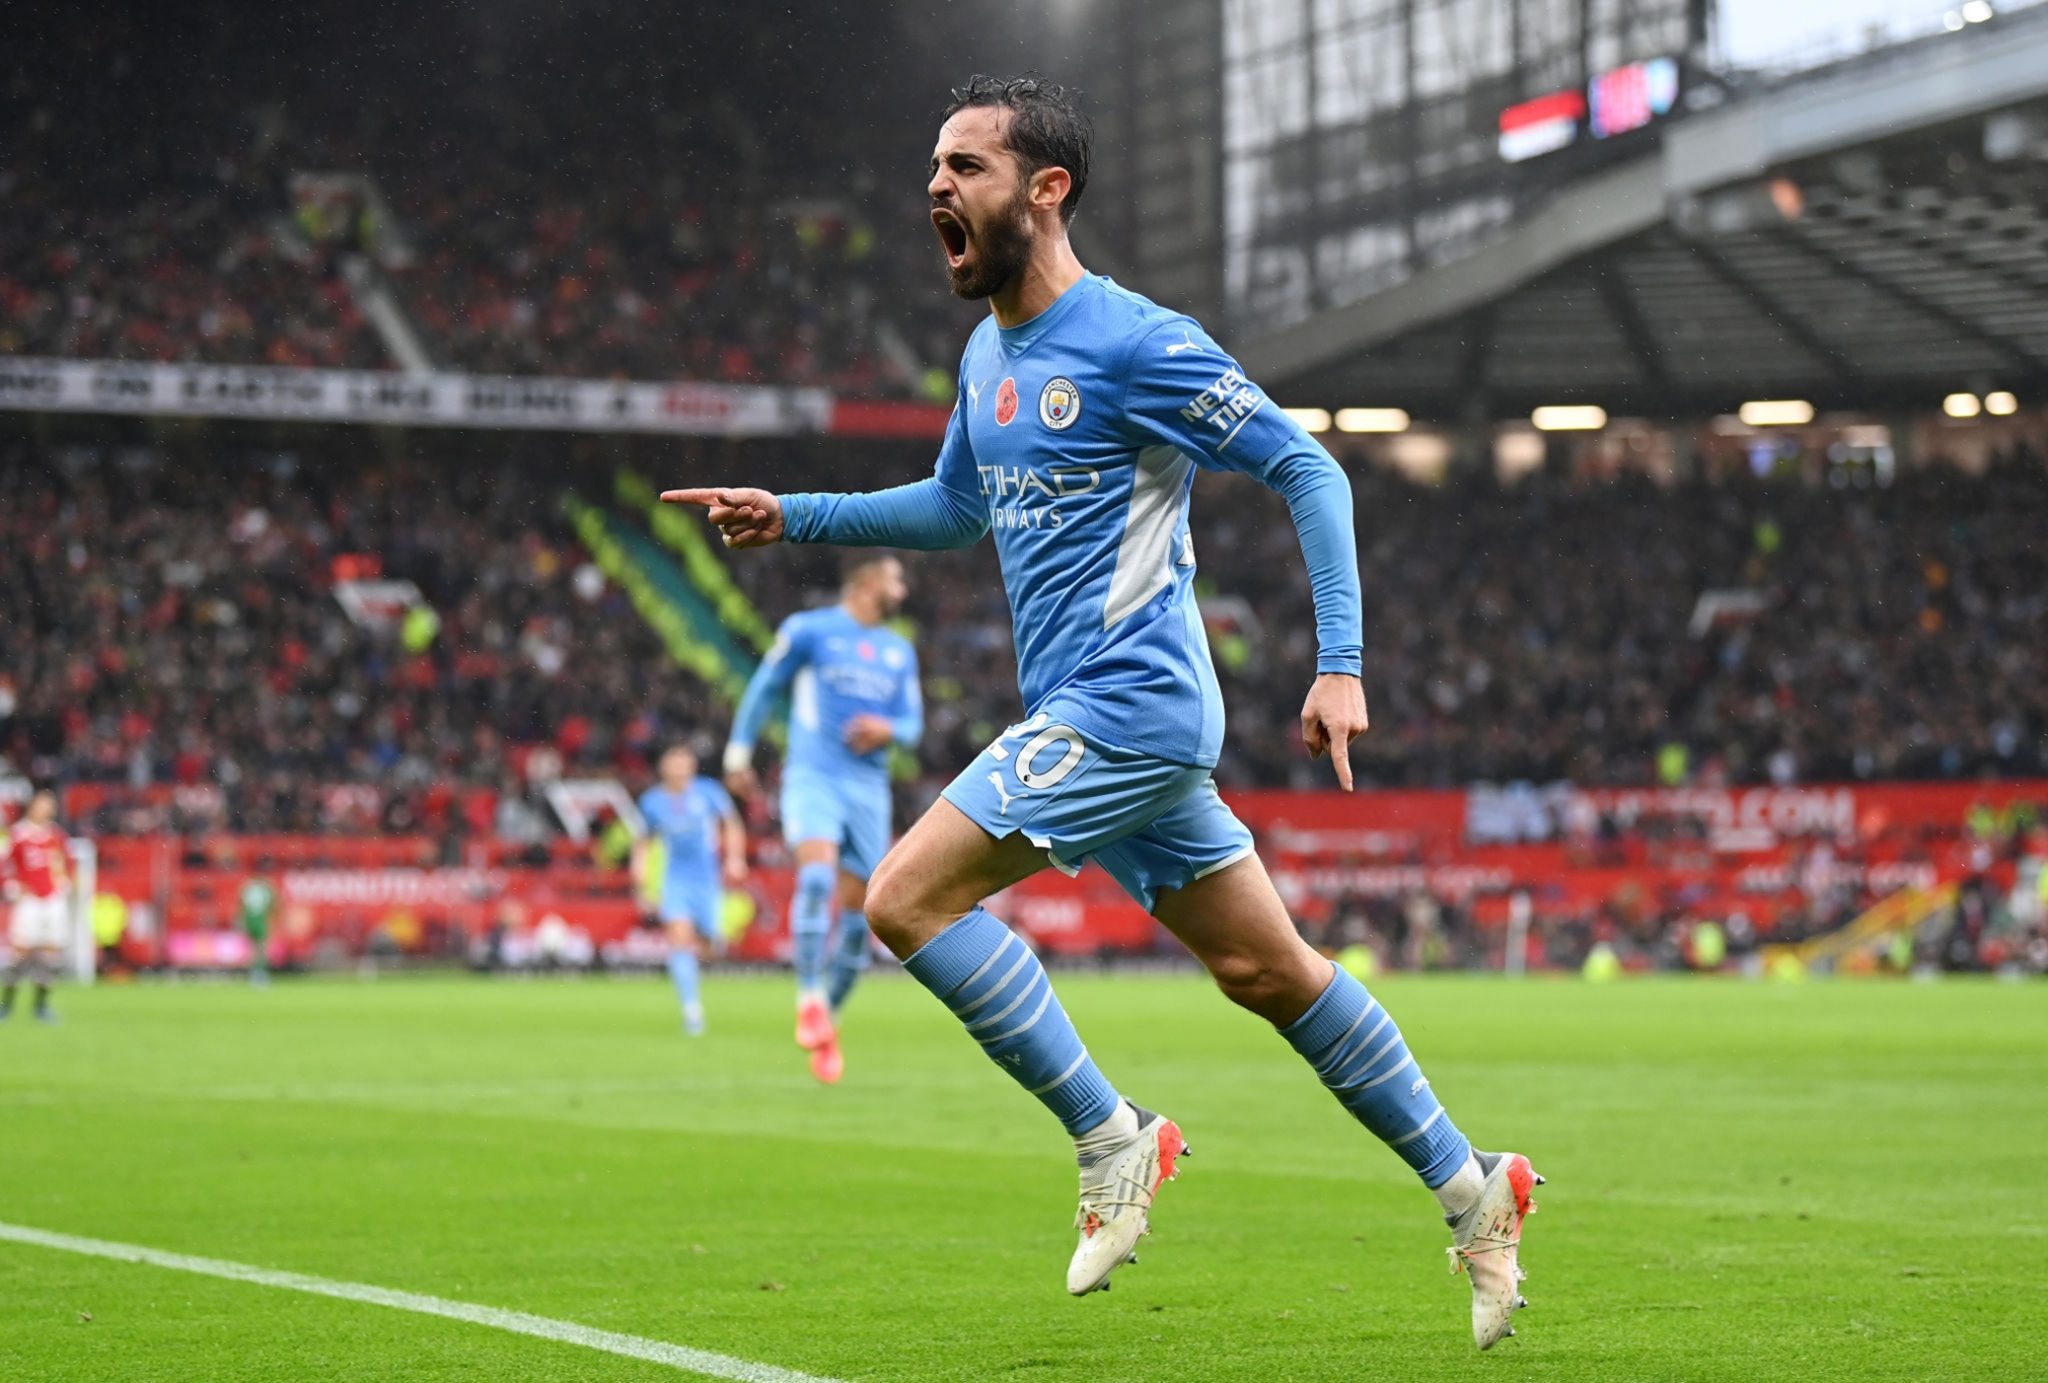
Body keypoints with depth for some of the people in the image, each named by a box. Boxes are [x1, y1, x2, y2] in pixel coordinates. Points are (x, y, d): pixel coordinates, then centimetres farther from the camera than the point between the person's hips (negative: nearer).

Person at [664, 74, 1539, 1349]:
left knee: (907, 899, -14)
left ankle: (1111, 1141, -6)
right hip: (1092, 715, 9)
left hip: (1130, 704, -9)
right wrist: (793, 518, 20)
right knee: (1269, 969, 11)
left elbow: (1308, 472, -11)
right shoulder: (990, 356, 13)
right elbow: (957, 506, 30)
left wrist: (1342, 665, -16)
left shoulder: (1136, 345, -13)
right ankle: (1470, 1187, 19)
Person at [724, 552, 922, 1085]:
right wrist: (738, 755, 10)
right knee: (817, 873, -29)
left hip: (869, 788, 5)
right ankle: (810, 998, -25)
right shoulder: (809, 631, 1)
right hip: (813, 776, -5)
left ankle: (828, 1024, 15)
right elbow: (764, 688, 9)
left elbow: (913, 723, 18)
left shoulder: (900, 652, 16)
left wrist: (889, 729, -5)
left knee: (858, 910, 2)